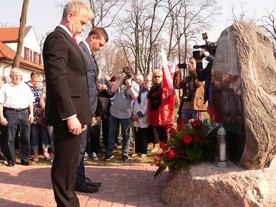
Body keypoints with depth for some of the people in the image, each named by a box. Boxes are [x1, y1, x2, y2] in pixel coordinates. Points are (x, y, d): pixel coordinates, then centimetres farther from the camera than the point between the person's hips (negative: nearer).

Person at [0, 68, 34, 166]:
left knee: (26, 138, 3)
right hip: (10, 113, -2)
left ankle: (25, 159, 11)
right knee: (10, 139, 0)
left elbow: (30, 101, 15)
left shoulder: (26, 87, 15)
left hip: (24, 113, 3)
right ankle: (11, 160, 8)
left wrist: (31, 113, 4)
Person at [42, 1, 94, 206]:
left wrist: (79, 114, 17)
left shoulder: (68, 40, 20)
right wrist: (70, 115, -23)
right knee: (65, 164, -1)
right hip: (67, 114, -10)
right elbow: (57, 79, -20)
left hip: (74, 113, 10)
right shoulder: (57, 38, -11)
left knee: (70, 163, 16)